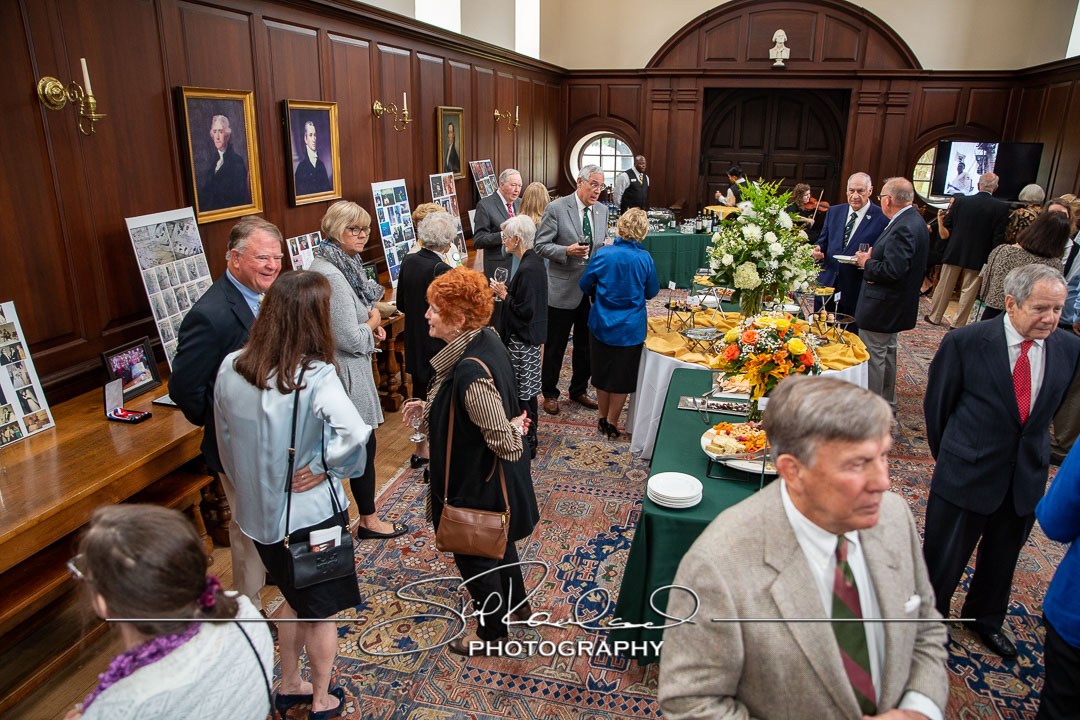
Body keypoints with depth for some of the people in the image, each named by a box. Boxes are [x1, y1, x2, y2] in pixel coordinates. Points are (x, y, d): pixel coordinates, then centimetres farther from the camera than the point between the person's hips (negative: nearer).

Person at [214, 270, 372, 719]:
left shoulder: (231, 368, -7)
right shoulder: (315, 375, -26)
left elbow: (226, 440, 5)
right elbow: (355, 432, -41)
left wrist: (249, 486, 17)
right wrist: (323, 466, -22)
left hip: (258, 509, 6)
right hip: (310, 513, -6)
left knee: (295, 598, 29)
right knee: (321, 611, 18)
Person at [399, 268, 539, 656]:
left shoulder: (470, 370, -37)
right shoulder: (485, 340, -7)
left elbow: (503, 441, -33)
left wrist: (514, 428, -11)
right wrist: (428, 407, -1)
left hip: (476, 483, -9)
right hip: (495, 478, 9)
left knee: (474, 555, 16)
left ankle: (490, 630, 41)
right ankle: (516, 604, 55)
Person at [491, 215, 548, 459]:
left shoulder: (527, 270, -23)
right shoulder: (535, 261, 7)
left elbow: (524, 311, -25)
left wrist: (504, 295, -13)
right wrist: (507, 291, 5)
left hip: (522, 340, -10)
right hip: (530, 336, 10)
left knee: (521, 393, 2)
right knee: (528, 392, 20)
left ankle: (527, 445, 14)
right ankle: (530, 438, 34)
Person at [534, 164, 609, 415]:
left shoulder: (602, 210, 7)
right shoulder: (556, 209, -10)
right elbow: (541, 245, -10)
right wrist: (567, 251, -25)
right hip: (563, 288, -5)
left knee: (586, 344, 16)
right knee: (555, 345, 7)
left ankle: (579, 390, 34)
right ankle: (549, 393, 24)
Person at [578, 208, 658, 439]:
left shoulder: (603, 253, -13)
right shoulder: (645, 258, -14)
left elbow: (584, 284, 0)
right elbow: (652, 292, 0)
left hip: (601, 324, 1)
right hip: (631, 328, -1)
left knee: (601, 371, 18)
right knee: (622, 376, 13)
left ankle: (603, 418, 31)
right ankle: (612, 423, 21)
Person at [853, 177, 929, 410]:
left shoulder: (904, 228, -24)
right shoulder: (913, 221, 9)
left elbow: (892, 270, -30)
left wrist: (866, 263, -15)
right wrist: (873, 256, 4)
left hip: (881, 305, -11)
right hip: (893, 305, 11)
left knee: (872, 356, -1)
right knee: (887, 352, 22)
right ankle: (887, 401, 37)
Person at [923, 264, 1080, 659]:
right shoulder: (965, 342, -17)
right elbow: (937, 404, -5)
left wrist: (1034, 454, 10)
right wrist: (951, 456, 4)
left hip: (1027, 478, 4)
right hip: (966, 474, -4)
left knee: (1002, 556, 24)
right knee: (943, 560, 9)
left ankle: (986, 618, 50)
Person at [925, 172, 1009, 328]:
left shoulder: (961, 201, -5)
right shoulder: (1001, 208, -9)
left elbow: (946, 225, 0)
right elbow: (998, 237, -10)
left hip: (954, 252, 1)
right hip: (978, 257, -1)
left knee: (944, 286, 12)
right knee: (969, 290, 8)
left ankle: (934, 317, 22)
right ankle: (958, 323, 12)